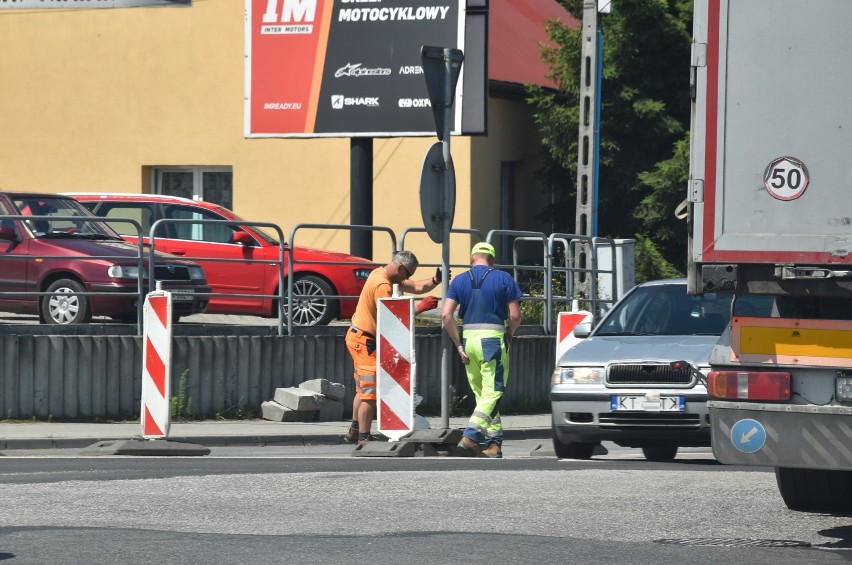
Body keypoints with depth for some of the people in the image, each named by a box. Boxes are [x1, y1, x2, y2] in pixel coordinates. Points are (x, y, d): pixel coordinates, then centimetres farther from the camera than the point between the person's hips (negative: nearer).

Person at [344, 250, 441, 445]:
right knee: (370, 393, -9)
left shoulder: (381, 274, 10)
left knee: (363, 390, 20)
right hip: (364, 341, -11)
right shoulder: (382, 285, -22)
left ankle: (354, 432, 29)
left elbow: (417, 287, 11)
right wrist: (420, 308, -26)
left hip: (359, 338, 11)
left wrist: (436, 281, -5)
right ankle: (364, 439, -8)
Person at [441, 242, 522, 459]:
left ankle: (494, 442, 12)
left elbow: (446, 315, -3)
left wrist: (458, 346, 2)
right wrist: (508, 338, 14)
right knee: (493, 393, -4)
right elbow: (515, 316, -3)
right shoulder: (503, 279, 1)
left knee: (481, 394, 13)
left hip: (468, 340, 4)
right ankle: (470, 436, -20)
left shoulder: (459, 281, 8)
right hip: (493, 339, -3)